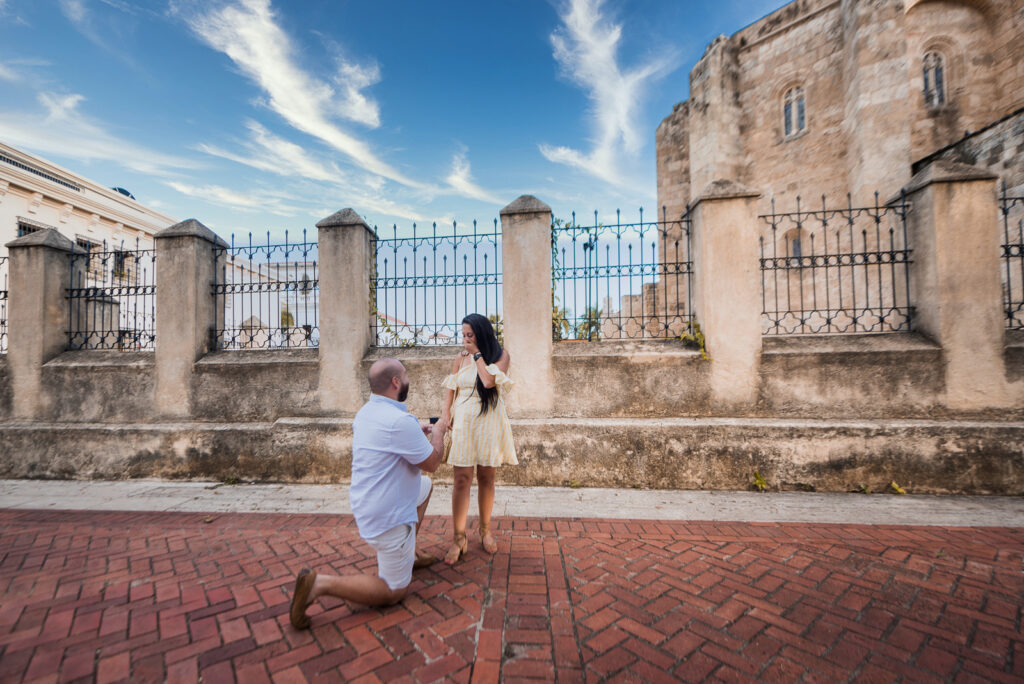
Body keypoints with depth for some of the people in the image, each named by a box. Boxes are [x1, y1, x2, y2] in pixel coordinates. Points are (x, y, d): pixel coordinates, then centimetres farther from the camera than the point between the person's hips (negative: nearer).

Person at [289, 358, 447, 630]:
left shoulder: (365, 413, 1)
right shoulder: (401, 421, -29)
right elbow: (432, 462, -17)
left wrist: (418, 434, 17)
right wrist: (438, 434, 1)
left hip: (365, 504, 9)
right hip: (387, 518, -9)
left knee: (426, 485, 28)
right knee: (393, 592, 9)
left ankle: (408, 554, 31)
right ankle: (319, 584, -2)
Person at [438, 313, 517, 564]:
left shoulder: (501, 355, -1)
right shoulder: (460, 357, 7)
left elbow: (489, 381, -17)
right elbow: (450, 388, 11)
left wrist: (478, 354, -10)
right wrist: (445, 413, -1)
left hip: (489, 422, -1)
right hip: (463, 421, 1)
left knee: (486, 478, 9)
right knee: (462, 479, -3)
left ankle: (485, 530, 27)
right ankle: (459, 538, 7)